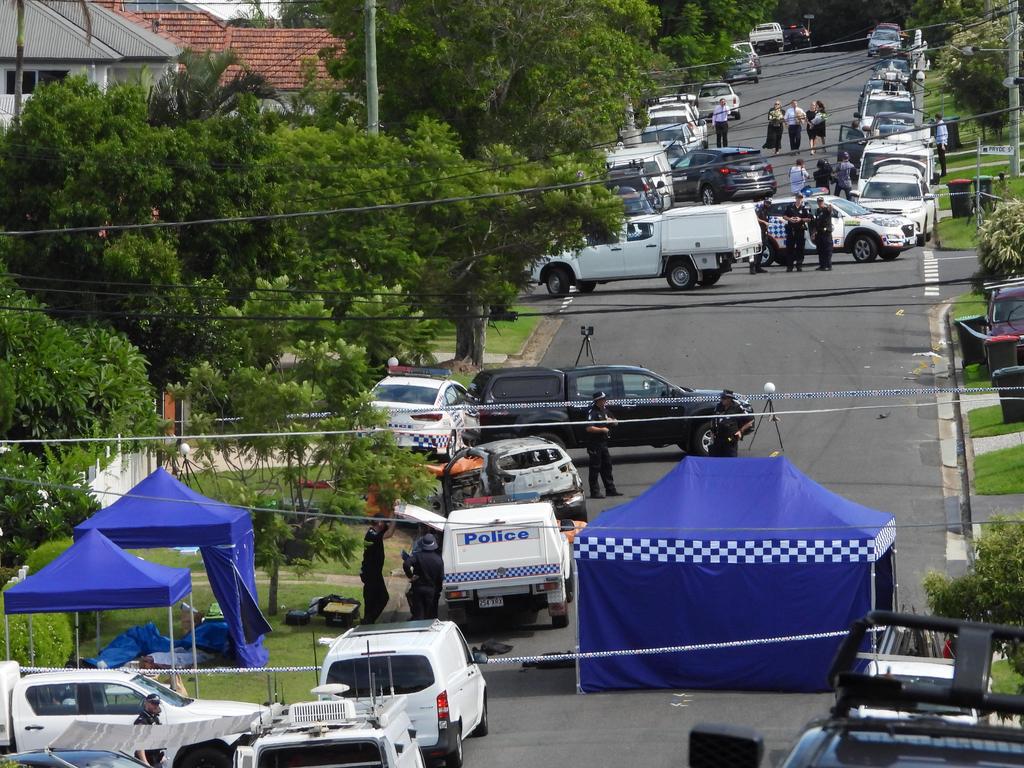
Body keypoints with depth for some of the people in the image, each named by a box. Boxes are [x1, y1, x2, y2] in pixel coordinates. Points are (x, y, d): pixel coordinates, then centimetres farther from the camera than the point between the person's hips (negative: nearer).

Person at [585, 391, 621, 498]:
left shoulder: (605, 411, 13)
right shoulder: (593, 413, -14)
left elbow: (616, 423, 21)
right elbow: (589, 428, -24)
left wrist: (611, 421, -2)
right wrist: (602, 429, -17)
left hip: (603, 443, 9)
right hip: (594, 444, -9)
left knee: (607, 466, 13)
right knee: (595, 468, -4)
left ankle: (610, 489, 20)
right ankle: (594, 492, -1)